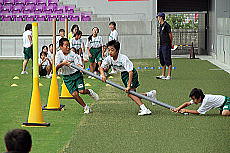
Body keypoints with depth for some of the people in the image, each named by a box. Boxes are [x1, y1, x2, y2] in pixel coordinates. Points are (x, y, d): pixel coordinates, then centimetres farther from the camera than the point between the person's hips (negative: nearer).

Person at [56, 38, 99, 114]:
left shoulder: (72, 54, -7)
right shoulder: (59, 54, -5)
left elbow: (78, 64, -11)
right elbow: (56, 67, -9)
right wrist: (63, 63, -28)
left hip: (76, 74, -1)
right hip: (67, 77, 1)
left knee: (81, 91, -16)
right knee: (74, 94, -10)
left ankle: (89, 92, 21)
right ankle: (85, 107, 8)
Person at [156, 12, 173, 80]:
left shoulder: (166, 25, -13)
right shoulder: (161, 26, 16)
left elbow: (170, 35, -11)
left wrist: (170, 43, -4)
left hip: (166, 45, -10)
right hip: (161, 45, 10)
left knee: (167, 61, -8)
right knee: (162, 61, 13)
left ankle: (169, 76, -7)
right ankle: (163, 75, 18)